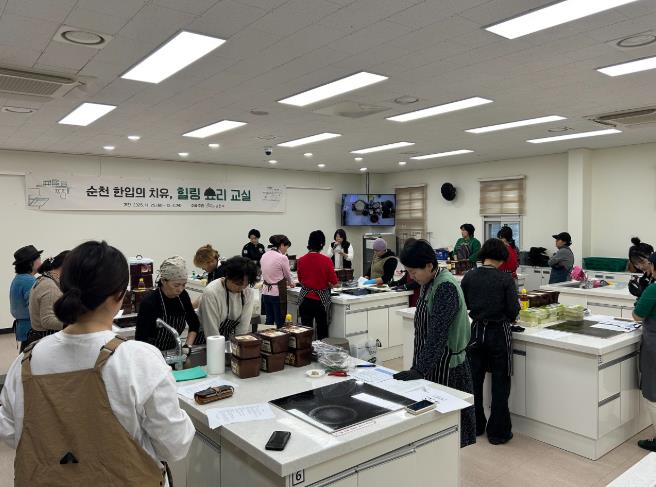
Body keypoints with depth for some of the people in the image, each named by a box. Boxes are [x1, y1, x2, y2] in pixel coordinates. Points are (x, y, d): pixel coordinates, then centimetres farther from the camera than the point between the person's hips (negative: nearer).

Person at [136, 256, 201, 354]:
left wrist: (187, 346, -3)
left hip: (172, 351, 5)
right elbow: (140, 339, -19)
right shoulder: (149, 302, -18)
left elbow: (194, 324, 10)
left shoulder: (182, 296, -3)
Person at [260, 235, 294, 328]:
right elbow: (288, 275, -2)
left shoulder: (264, 256, 6)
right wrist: (291, 283, 20)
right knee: (279, 323, 2)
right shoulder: (282, 258, -15)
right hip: (278, 293, -7)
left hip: (266, 291, 7)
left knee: (269, 320, 16)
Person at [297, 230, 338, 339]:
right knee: (322, 330, 12)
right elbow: (333, 283, -8)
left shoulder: (301, 260, -3)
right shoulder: (326, 261, -12)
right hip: (321, 299, -2)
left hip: (305, 299, 2)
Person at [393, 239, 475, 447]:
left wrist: (418, 371, -27)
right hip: (430, 362, 8)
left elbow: (437, 335, -25)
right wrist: (418, 366, 18)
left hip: (445, 365, -8)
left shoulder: (446, 287, -21)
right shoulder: (429, 284, 5)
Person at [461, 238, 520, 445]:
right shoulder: (506, 278, -12)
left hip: (476, 331, 3)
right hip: (499, 333, -3)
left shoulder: (469, 277, -3)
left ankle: (474, 426, 29)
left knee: (474, 380, 16)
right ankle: (498, 432, 17)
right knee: (500, 383, 9)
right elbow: (513, 311, -13)